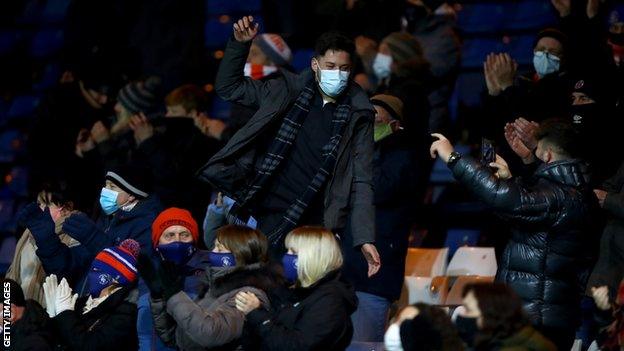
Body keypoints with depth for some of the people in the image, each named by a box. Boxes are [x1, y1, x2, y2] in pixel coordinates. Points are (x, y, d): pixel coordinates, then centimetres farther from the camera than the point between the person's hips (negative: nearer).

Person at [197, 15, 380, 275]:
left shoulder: (357, 116, 3)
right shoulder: (288, 92, 7)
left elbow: (360, 182, 1)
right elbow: (228, 87, 15)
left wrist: (365, 238, -8)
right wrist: (239, 44, 0)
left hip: (311, 224, -1)